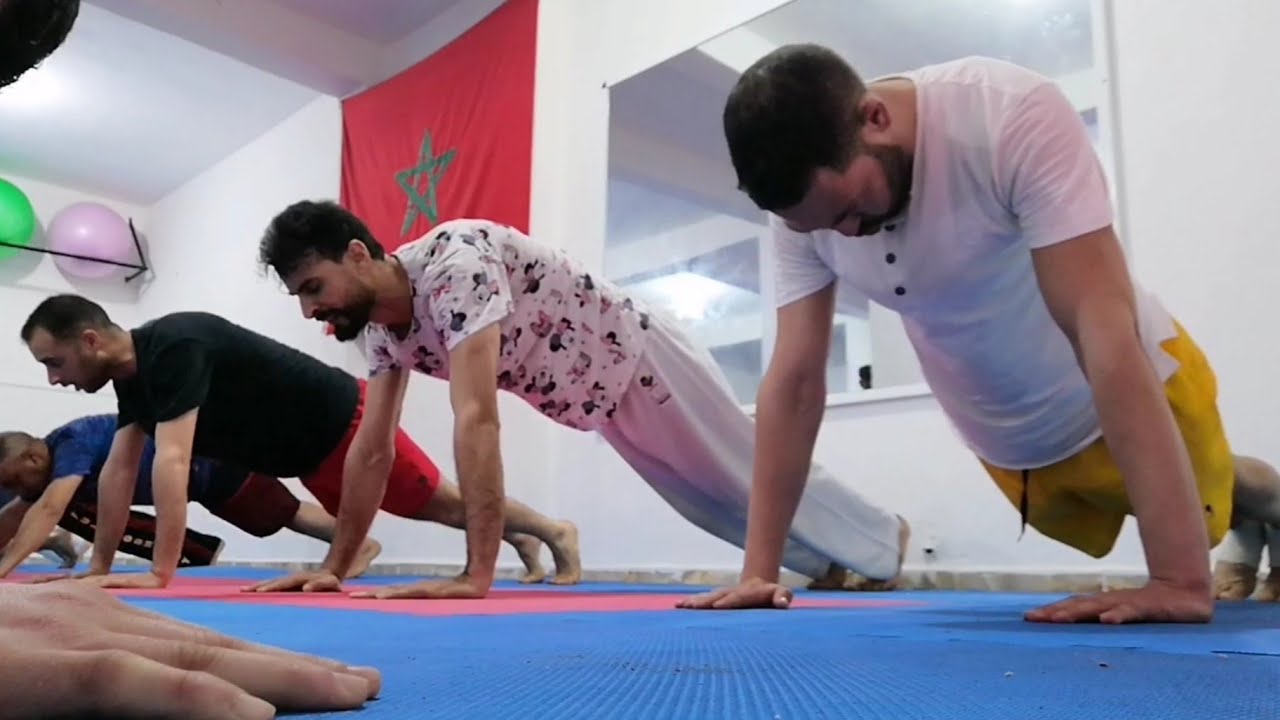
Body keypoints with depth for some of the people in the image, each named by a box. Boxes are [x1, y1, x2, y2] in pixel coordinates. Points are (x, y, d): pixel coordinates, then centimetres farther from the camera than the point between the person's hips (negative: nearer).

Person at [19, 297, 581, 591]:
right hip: (309, 453, 9)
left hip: (343, 422, -9)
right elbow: (118, 469, 5)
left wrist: (160, 573, -39)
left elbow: (171, 462, -38)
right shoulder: (131, 374, 1)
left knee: (440, 501, 6)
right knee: (438, 509, 21)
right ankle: (518, 537, 42)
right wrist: (99, 565, 4)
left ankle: (554, 532, 27)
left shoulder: (172, 348, -31)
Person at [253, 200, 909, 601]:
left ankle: (883, 540, 36)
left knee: (752, 480, 11)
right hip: (601, 404, 8)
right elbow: (372, 448, -2)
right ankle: (835, 554, 45)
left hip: (642, 361, -8)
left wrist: (477, 575, -45)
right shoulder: (381, 328, -9)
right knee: (722, 507, 22)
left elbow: (476, 419, -44)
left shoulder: (455, 263, -37)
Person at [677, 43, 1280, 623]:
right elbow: (794, 381, -17)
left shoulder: (1015, 116, -32)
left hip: (1138, 388, -3)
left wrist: (1181, 577, -39)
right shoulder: (801, 199, -18)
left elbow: (1105, 331, -37)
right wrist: (758, 570, -18)